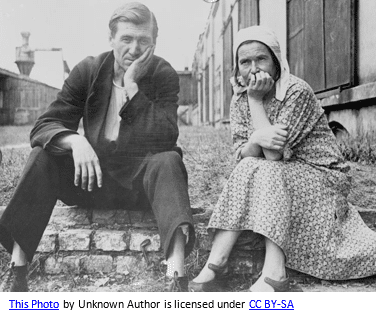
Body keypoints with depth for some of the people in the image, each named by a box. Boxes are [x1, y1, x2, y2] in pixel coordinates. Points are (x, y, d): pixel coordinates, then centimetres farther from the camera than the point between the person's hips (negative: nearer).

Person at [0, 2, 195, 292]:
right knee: (43, 156, -20)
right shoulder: (88, 72, 0)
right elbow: (44, 126, -8)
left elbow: (166, 138, -20)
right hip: (94, 175, 2)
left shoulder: (164, 75, -5)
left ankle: (176, 277, -48)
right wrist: (75, 141, -30)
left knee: (169, 161, -32)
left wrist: (132, 86, -21)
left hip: (143, 180, -2)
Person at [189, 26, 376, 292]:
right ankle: (216, 265, -31)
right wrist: (256, 139, -30)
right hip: (280, 181, 5)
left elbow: (274, 154, -24)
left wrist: (256, 100, -20)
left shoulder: (297, 91, -17)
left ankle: (274, 275, -38)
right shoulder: (240, 99, 2)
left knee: (265, 173, -31)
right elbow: (242, 156, -7)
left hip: (322, 178, -5)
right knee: (248, 170, -25)